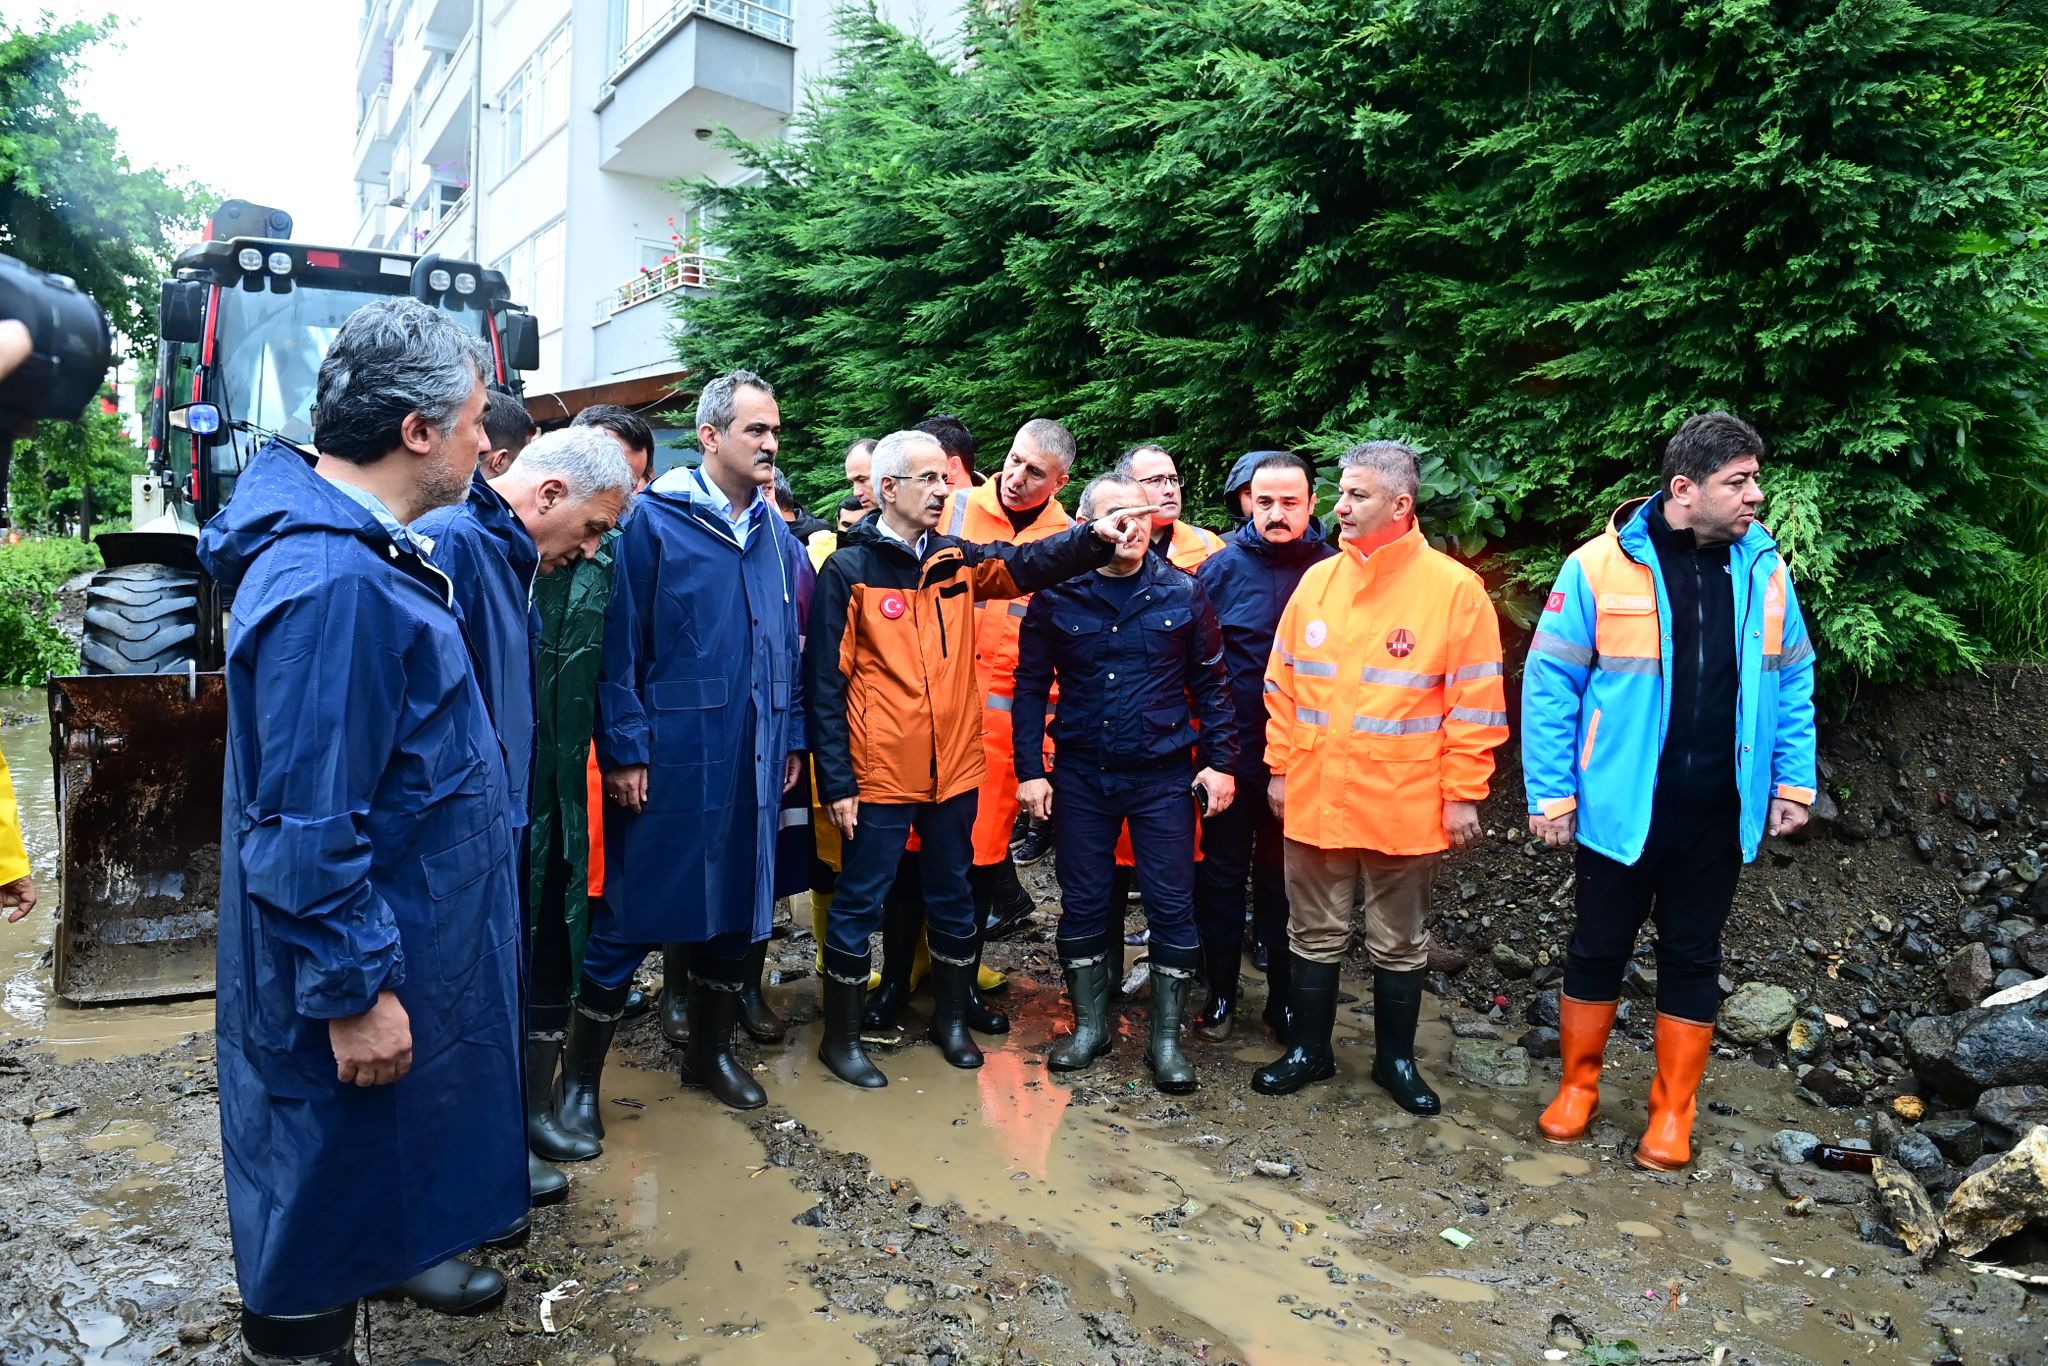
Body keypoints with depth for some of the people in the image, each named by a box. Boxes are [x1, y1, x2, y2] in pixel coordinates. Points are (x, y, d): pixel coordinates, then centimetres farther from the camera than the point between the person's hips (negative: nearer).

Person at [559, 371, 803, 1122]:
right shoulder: (655, 520, -7)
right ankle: (579, 1075, 20)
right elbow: (621, 645, -9)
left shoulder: (776, 534, 10)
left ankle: (709, 1050, 34)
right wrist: (625, 749, -13)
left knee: (738, 910, 15)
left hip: (752, 759, 6)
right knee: (628, 917, 2)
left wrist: (790, 738, 10)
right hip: (670, 756, -6)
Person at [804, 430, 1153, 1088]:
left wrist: (1095, 536, -25)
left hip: (955, 768, 5)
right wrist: (836, 782, -13)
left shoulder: (958, 560, 7)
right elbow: (825, 683, -10)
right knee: (859, 904, 7)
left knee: (953, 898, 17)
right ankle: (841, 1037, 24)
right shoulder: (848, 570, -8)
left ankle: (951, 1018, 36)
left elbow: (1028, 563, -7)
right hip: (880, 775, -5)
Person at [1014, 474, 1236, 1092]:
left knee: (1172, 905, 3)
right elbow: (1031, 686, 3)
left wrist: (1220, 760, -2)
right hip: (1081, 774, 1)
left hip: (1163, 775, 0)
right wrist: (1030, 769, -2)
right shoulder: (1056, 596, -2)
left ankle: (1166, 1037, 19)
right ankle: (1090, 1023, 28)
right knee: (1082, 902, 10)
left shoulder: (1182, 593, -2)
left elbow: (1210, 683, 3)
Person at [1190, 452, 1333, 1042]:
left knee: (1283, 881, 13)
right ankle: (1220, 993, 27)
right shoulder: (1222, 566, -3)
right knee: (1221, 877, 10)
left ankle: (1284, 1000, 28)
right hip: (1230, 755, 0)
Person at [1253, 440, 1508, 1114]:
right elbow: (1283, 683, 9)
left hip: (1406, 805, -3)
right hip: (1314, 799, 3)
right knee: (1315, 935, 15)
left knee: (1399, 943, 13)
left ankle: (1396, 1059, 31)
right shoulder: (1317, 580, 4)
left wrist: (1463, 794, -8)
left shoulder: (1454, 588, -9)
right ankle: (1308, 1050, 31)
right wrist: (1280, 767, 8)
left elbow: (1477, 703, -7)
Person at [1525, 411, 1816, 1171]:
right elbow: (1550, 685, -9)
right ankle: (1578, 1086, 31)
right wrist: (1551, 795, -11)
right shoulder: (1599, 567, -12)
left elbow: (1793, 681, 10)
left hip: (1718, 813, 3)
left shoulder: (1763, 568, 0)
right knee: (1598, 950, 11)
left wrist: (1794, 782, 5)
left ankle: (1673, 1112, 29)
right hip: (1622, 809, -3)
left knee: (1692, 958, 14)